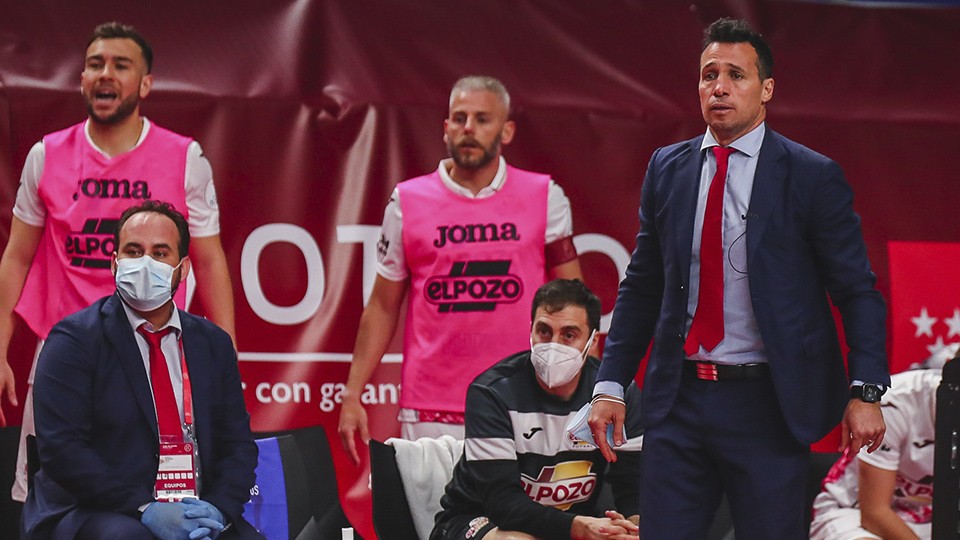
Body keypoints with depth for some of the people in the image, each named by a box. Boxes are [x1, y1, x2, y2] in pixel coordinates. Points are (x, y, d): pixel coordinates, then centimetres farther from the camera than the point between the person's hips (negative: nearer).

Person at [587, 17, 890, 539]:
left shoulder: (812, 177, -3)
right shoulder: (667, 168, 9)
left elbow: (858, 292, -2)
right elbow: (640, 287, 14)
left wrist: (866, 391, -13)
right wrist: (610, 385, 7)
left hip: (768, 403, -3)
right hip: (678, 399, 3)